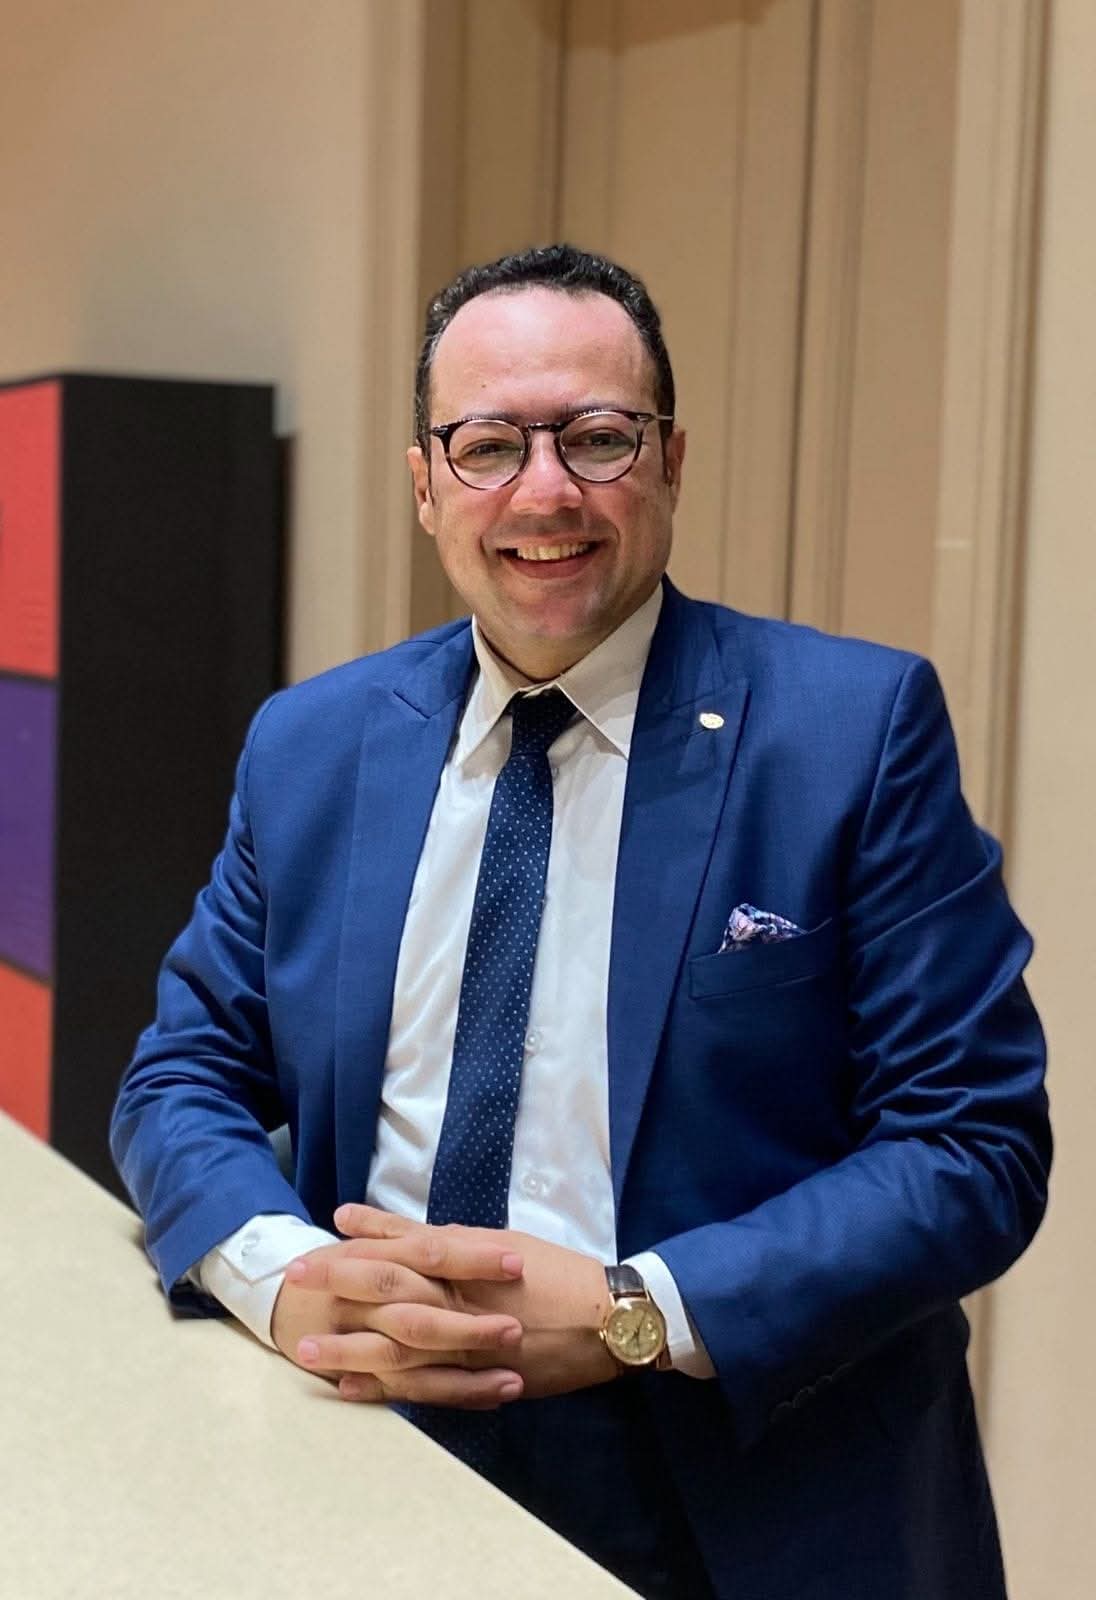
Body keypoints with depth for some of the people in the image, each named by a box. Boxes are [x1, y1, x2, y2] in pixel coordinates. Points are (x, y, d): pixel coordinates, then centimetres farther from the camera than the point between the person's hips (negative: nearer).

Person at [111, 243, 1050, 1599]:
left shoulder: (861, 724, -5)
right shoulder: (307, 746, 6)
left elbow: (975, 1148, -7)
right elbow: (182, 1079, 9)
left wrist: (630, 1314, -16)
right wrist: (283, 1274, -12)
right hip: (373, 1450, 3)